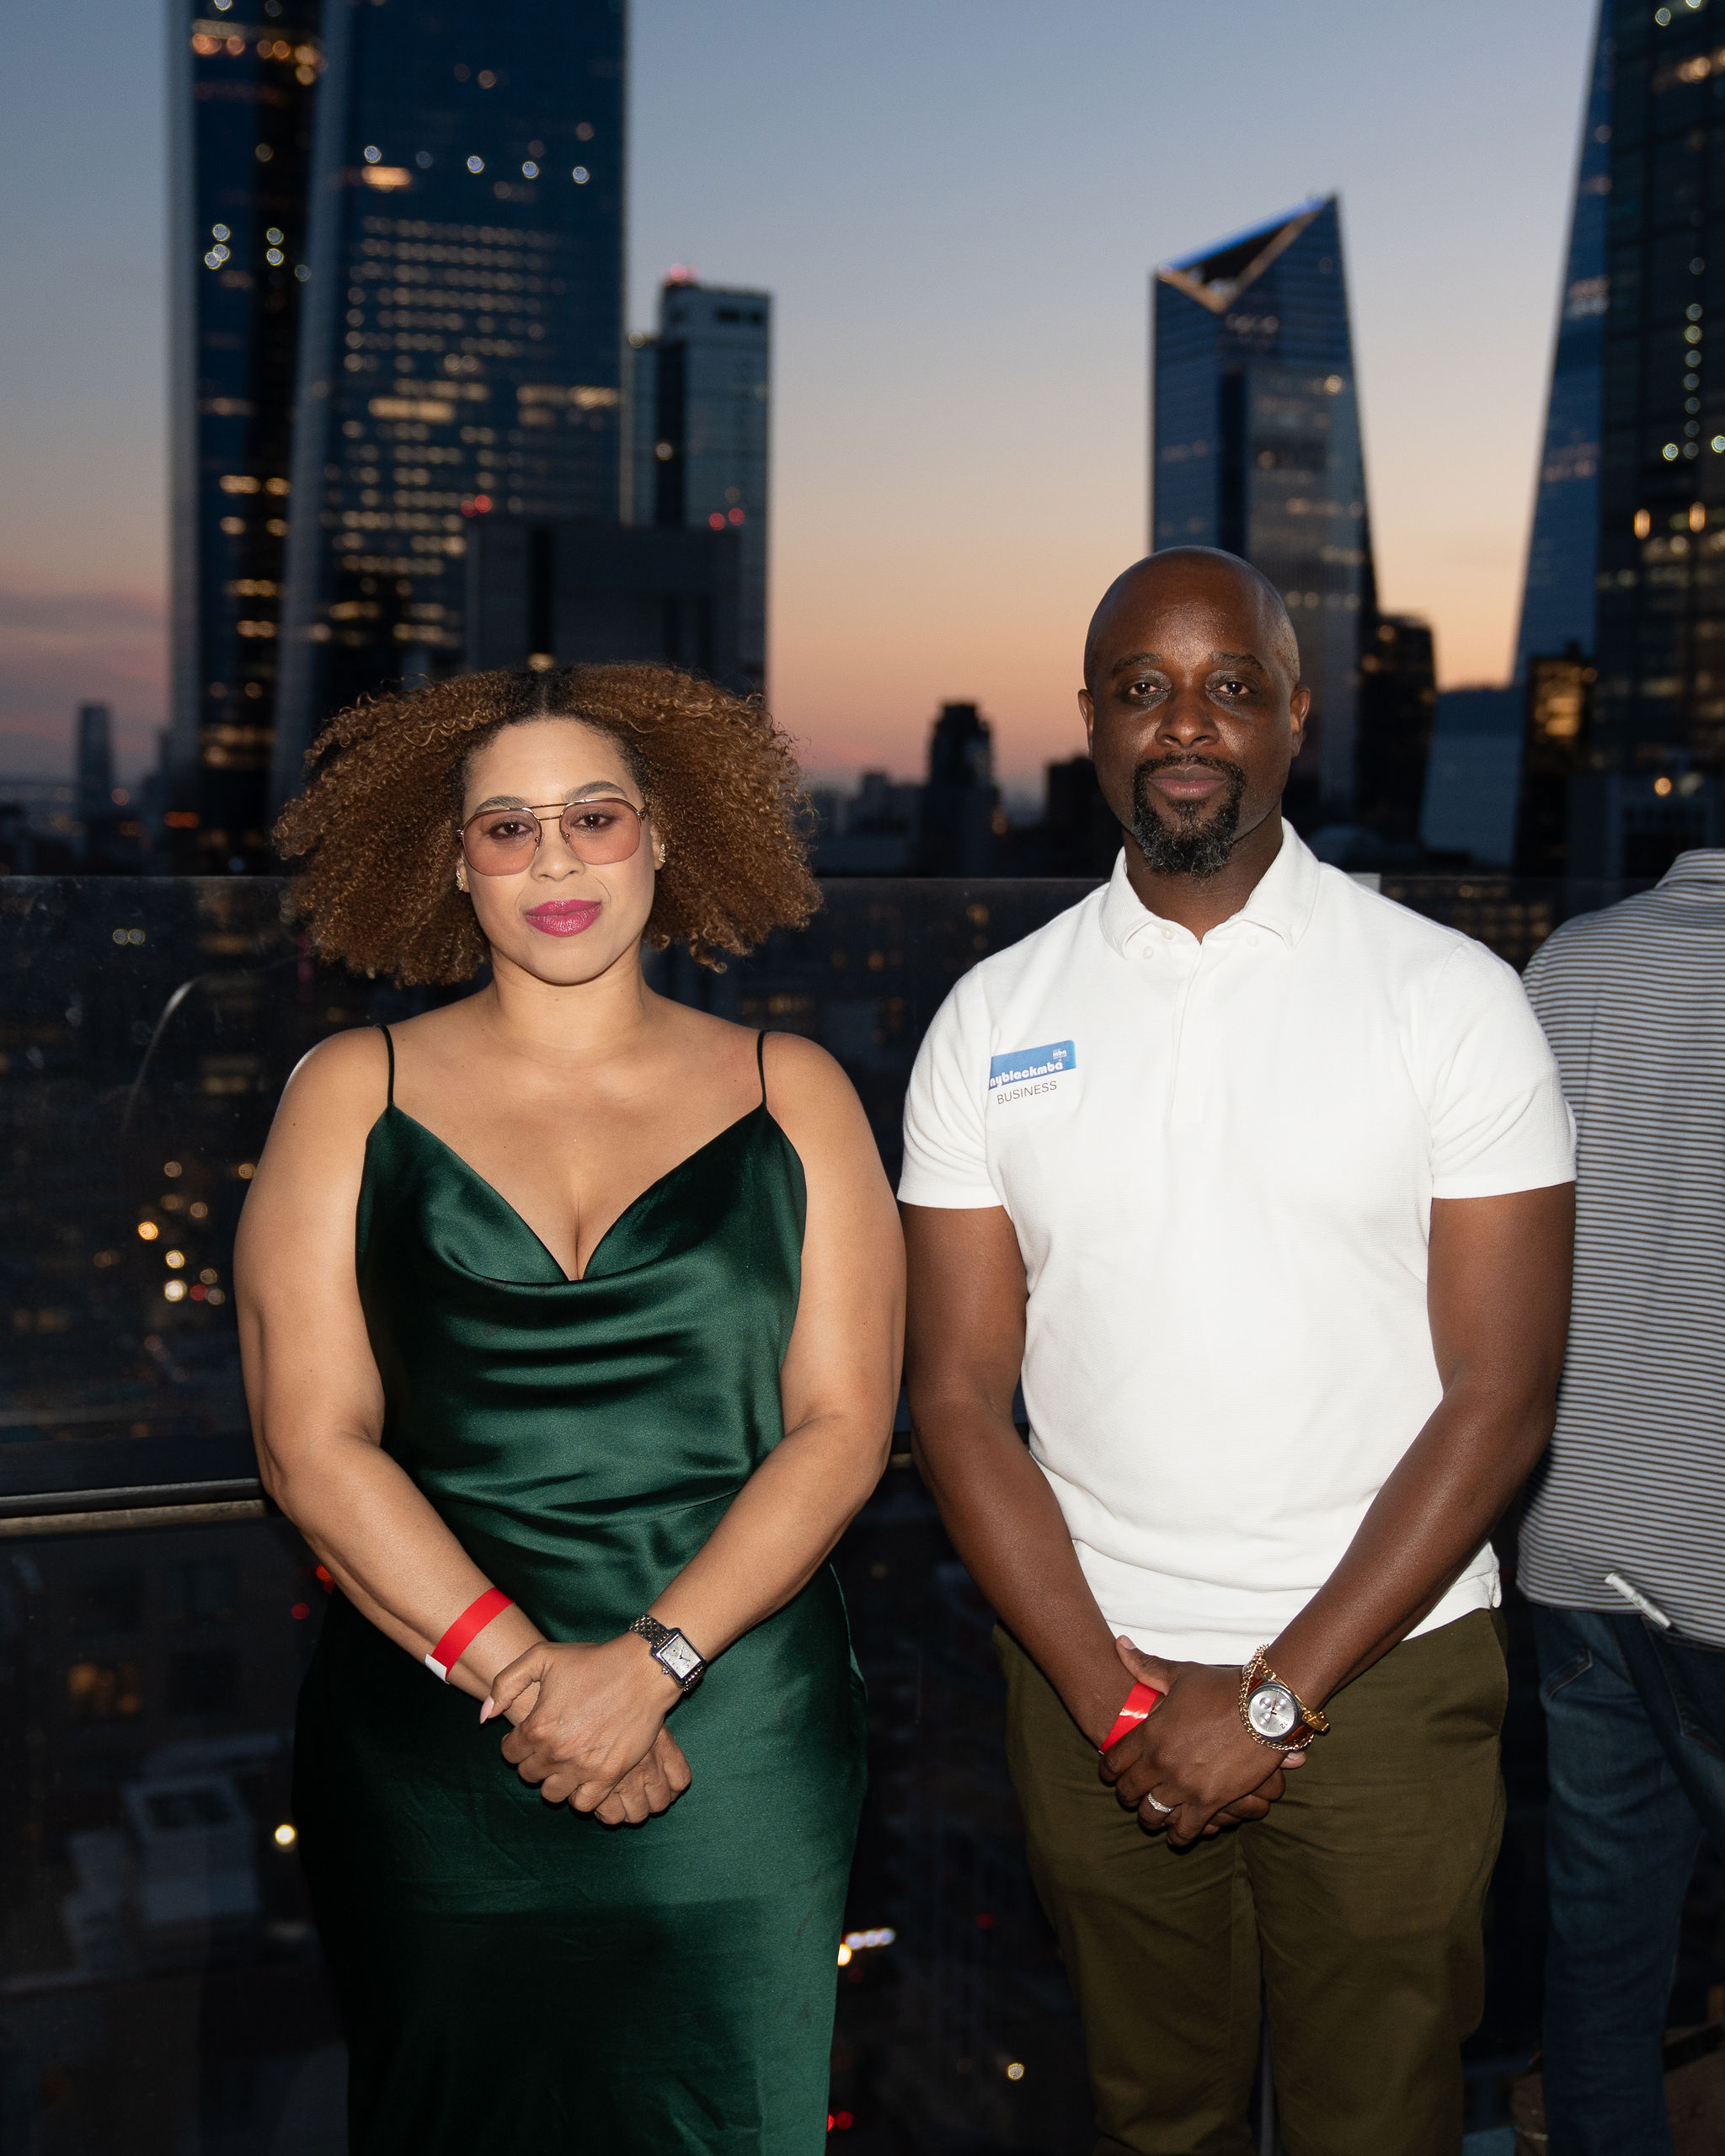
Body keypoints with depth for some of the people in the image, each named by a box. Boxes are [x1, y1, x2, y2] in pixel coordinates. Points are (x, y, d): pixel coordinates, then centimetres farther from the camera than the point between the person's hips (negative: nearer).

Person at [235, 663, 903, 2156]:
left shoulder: (789, 1095, 5)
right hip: (431, 1742, 0)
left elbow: (842, 1426, -1)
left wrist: (649, 1664, -13)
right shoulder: (354, 1095, 4)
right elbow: (313, 1444, -3)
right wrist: (520, 1673, -13)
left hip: (736, 1747, 1)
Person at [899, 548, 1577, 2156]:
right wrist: (1115, 1695, -9)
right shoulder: (991, 1022, 1)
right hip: (1089, 1676, 2)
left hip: (1382, 1668, -2)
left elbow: (1500, 1397, -8)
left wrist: (1278, 1694, -12)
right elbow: (958, 1398, 0)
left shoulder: (1452, 998, -5)